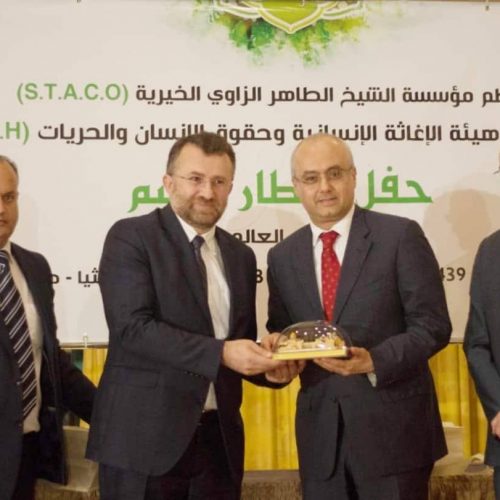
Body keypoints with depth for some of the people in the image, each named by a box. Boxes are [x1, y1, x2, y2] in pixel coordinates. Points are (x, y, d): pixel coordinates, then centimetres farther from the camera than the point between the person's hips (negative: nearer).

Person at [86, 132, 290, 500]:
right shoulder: (131, 237, -6)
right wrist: (220, 353, -23)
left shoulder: (240, 255, 13)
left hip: (218, 437, 6)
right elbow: (132, 327, -17)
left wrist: (267, 364, -4)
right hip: (145, 436, -5)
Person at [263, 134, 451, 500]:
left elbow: (433, 325, -7)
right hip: (319, 431, 4)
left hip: (393, 426, -4)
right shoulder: (282, 256, 9)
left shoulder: (400, 235, -4)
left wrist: (374, 361, -20)